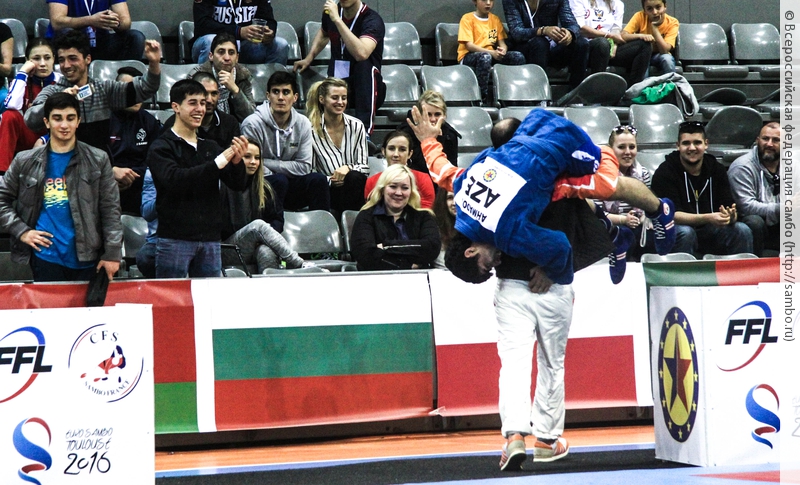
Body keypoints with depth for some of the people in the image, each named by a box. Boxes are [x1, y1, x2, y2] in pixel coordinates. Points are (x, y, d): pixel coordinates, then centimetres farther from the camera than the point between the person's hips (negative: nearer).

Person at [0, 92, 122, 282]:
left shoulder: (98, 161, 3)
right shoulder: (25, 161, 5)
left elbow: (110, 210, 2)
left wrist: (112, 253, -5)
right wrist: (21, 231, -2)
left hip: (87, 258, 0)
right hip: (46, 257, 0)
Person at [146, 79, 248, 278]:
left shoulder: (210, 148, 16)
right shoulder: (161, 148, 0)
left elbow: (239, 185, 9)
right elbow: (174, 180, -19)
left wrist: (236, 162, -14)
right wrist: (216, 164, -23)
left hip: (210, 239, 5)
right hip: (175, 238, -5)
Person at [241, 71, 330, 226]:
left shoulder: (303, 124, 1)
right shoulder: (253, 124, -14)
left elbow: (304, 167, -4)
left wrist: (269, 164, -12)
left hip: (288, 190, 5)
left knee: (318, 180, -19)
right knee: (279, 180, -33)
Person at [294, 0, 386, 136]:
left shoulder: (372, 20, -14)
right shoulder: (331, 11, 5)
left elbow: (361, 53, -36)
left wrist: (337, 20, -33)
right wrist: (309, 58, 18)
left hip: (365, 87, -3)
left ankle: (365, 131, -38)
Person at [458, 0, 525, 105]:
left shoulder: (495, 19, 14)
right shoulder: (467, 18, -4)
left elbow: (502, 43, 9)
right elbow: (469, 45, -14)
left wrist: (503, 50, -18)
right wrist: (491, 52, -26)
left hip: (492, 55, 6)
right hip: (469, 56, -6)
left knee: (518, 57, -17)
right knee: (485, 57, -40)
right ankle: (483, 99, -40)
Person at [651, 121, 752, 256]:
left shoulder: (716, 169, 3)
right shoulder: (665, 172, -11)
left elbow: (728, 206, -3)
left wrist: (731, 216, -30)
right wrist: (707, 218, -34)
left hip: (709, 232, 4)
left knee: (742, 231, -16)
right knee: (685, 233, -35)